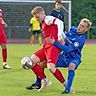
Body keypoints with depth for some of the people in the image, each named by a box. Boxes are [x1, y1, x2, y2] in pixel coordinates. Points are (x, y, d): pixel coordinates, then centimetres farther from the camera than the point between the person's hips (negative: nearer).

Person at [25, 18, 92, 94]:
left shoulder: (81, 39, -26)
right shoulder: (73, 29, -4)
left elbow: (67, 49, -33)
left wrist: (54, 42, -35)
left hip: (73, 58, -6)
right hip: (64, 56, 7)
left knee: (71, 66, -43)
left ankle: (68, 89, -36)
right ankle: (38, 84, 19)